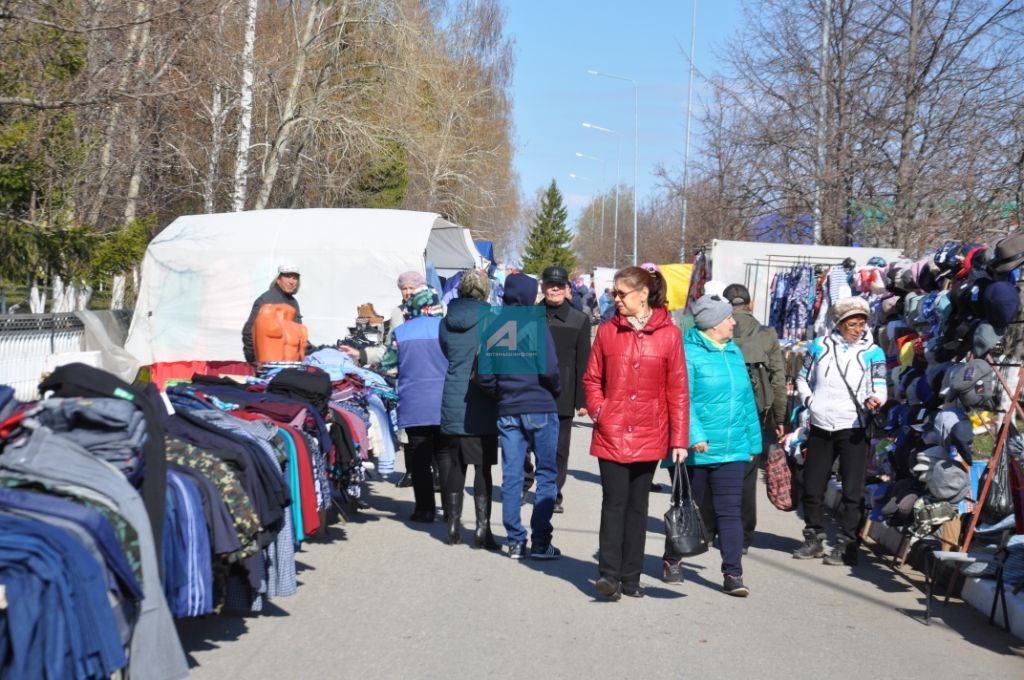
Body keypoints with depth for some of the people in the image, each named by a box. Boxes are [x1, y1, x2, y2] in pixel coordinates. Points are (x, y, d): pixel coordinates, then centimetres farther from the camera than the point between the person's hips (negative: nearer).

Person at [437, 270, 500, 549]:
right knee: (483, 466, 2)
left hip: (452, 404, 4)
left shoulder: (446, 322, 5)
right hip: (482, 406, -4)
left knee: (455, 464, 13)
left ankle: (454, 525, 17)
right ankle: (482, 528, 0)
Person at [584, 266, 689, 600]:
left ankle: (630, 577, 16)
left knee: (638, 505, 9)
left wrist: (679, 440, -4)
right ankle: (609, 574, -7)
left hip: (648, 437, 0)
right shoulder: (608, 331, 3)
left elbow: (678, 391, -1)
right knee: (614, 502, -7)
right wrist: (598, 410, -6)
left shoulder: (669, 334, -1)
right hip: (611, 435, 0)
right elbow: (592, 379, 12)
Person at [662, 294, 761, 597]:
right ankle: (673, 561, 30)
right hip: (696, 451, -5)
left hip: (732, 449, 5)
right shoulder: (688, 352, -10)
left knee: (729, 511, 1)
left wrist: (753, 441, 16)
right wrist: (695, 436, -26)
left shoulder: (734, 353, 12)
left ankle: (733, 574, 1)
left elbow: (746, 399, 17)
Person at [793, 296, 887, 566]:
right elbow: (803, 378, 17)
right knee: (812, 486, 9)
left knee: (852, 490, -4)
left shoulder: (872, 352, 0)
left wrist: (874, 399, -27)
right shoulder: (819, 346, 6)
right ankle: (814, 539, 24)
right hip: (820, 427, 3)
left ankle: (846, 544, 5)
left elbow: (880, 386, -6)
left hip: (852, 429, -3)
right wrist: (810, 401, 1)